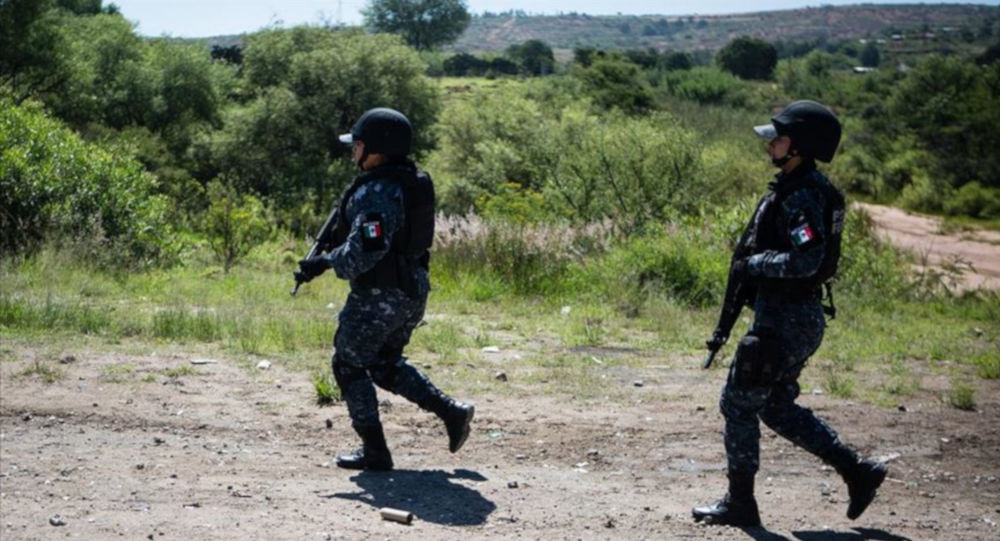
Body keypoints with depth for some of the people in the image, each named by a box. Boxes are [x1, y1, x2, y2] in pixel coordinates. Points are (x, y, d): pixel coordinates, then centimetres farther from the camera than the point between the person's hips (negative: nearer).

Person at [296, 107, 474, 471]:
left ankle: (375, 452, 10)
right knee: (385, 364, 24)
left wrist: (324, 263, -17)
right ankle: (451, 411, 16)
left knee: (349, 366, 8)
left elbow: (365, 251, -28)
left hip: (379, 296, -9)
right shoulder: (415, 181, 8)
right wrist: (337, 240, 15)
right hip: (413, 290, 9)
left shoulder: (376, 191, -22)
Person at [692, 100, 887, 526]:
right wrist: (753, 263, 13)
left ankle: (740, 503, 12)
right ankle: (857, 471, 21)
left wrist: (751, 264, -18)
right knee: (778, 408, 18)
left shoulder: (803, 196, -19)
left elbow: (804, 261, -29)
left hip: (785, 320, -10)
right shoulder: (797, 188, 13)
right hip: (798, 315, 10)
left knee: (738, 403, 1)